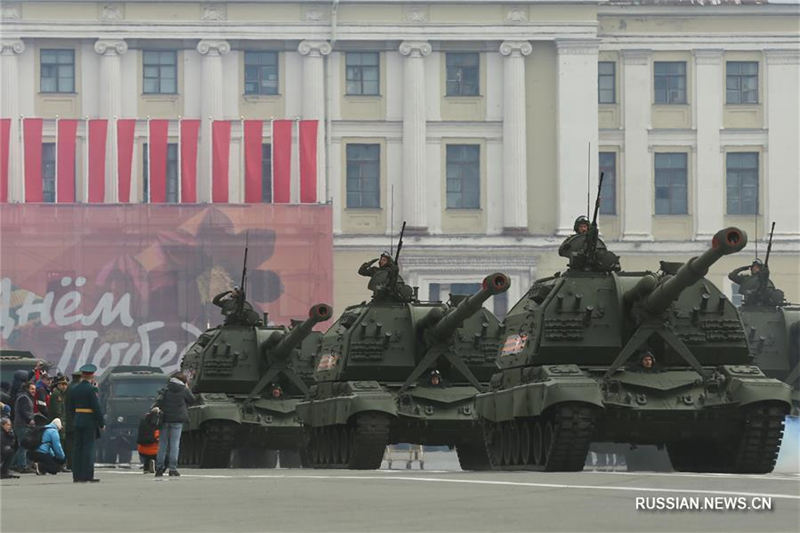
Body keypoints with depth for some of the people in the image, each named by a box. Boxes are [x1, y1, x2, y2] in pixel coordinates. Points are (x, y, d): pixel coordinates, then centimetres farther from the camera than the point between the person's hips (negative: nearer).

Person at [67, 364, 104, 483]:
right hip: (90, 421, -6)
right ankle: (87, 475, -6)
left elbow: (70, 408, 11)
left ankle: (77, 475, 9)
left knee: (77, 448, 8)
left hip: (78, 420, 6)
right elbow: (96, 407, -15)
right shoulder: (91, 389, -13)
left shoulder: (74, 389, 8)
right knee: (88, 448, -4)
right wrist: (102, 422, -9)